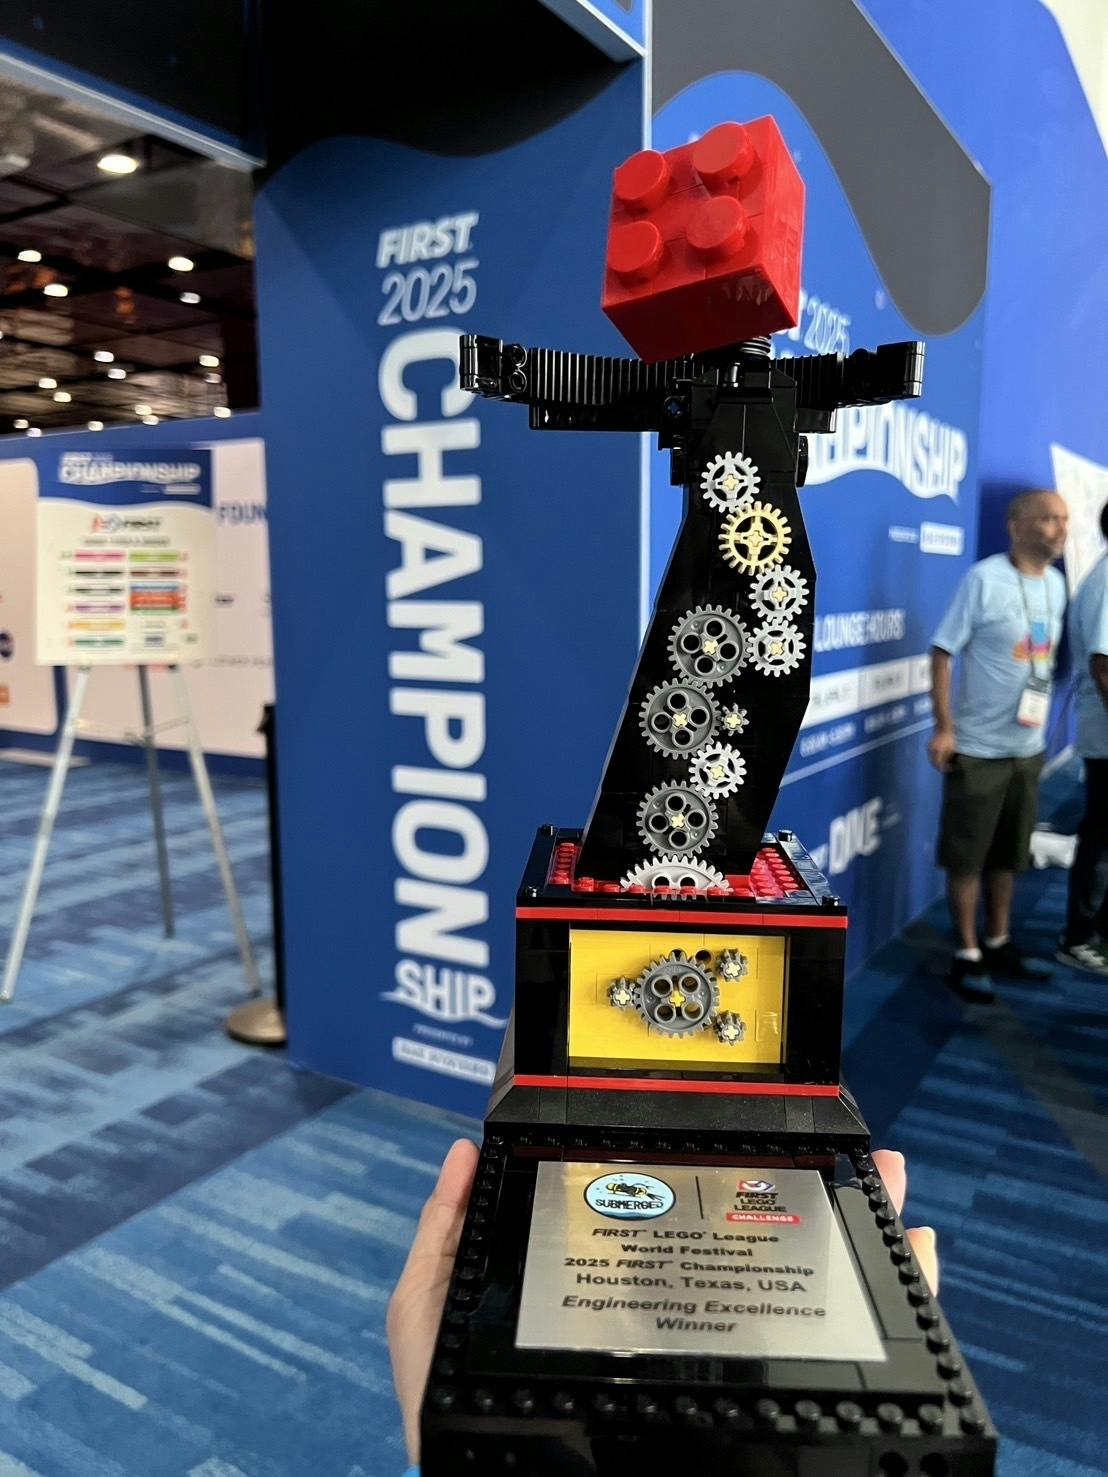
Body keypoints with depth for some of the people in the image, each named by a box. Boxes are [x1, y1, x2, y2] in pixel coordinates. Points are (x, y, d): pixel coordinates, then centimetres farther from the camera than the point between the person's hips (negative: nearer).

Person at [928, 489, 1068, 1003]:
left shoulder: (1056, 583, 7)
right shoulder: (983, 579, -14)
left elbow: (1049, 656, 16)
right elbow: (943, 651, -13)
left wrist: (1042, 718, 14)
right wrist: (943, 728, -16)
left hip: (1028, 746, 7)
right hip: (978, 747, -6)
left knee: (1009, 854, 17)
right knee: (966, 856, 3)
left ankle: (998, 944, 32)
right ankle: (966, 956, 16)